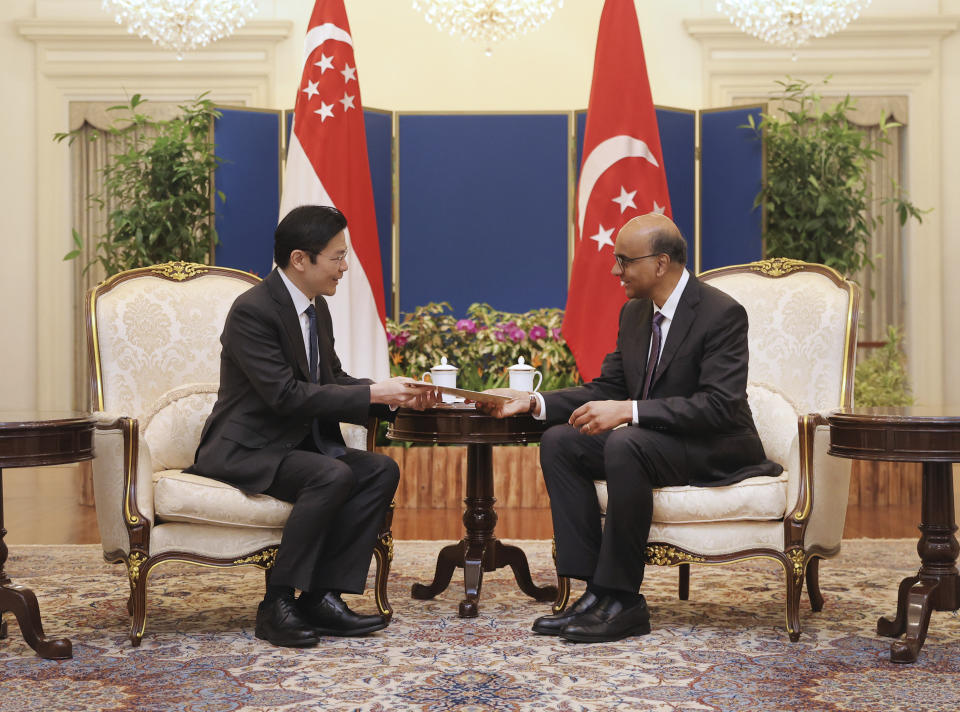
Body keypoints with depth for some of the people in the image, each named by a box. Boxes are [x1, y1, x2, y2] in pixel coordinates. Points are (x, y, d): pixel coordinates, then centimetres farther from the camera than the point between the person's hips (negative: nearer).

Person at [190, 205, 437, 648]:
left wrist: (397, 397, -2)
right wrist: (371, 394, -23)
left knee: (382, 471, -12)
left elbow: (332, 380, 14)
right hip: (244, 451, -9)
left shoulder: (316, 308, 10)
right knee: (333, 476, -31)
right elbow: (285, 394, -25)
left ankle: (323, 595, -13)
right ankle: (277, 604, -21)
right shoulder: (251, 310, -18)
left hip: (299, 443, 9)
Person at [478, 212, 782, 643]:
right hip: (650, 441, 9)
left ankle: (622, 600, -26)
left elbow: (719, 405, -26)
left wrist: (628, 411, -32)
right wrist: (533, 402, -3)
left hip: (716, 448, -8)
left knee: (625, 444, -35)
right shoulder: (635, 312, 9)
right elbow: (607, 388, 11)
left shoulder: (722, 313, -17)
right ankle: (595, 589, -14)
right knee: (558, 442, -10)